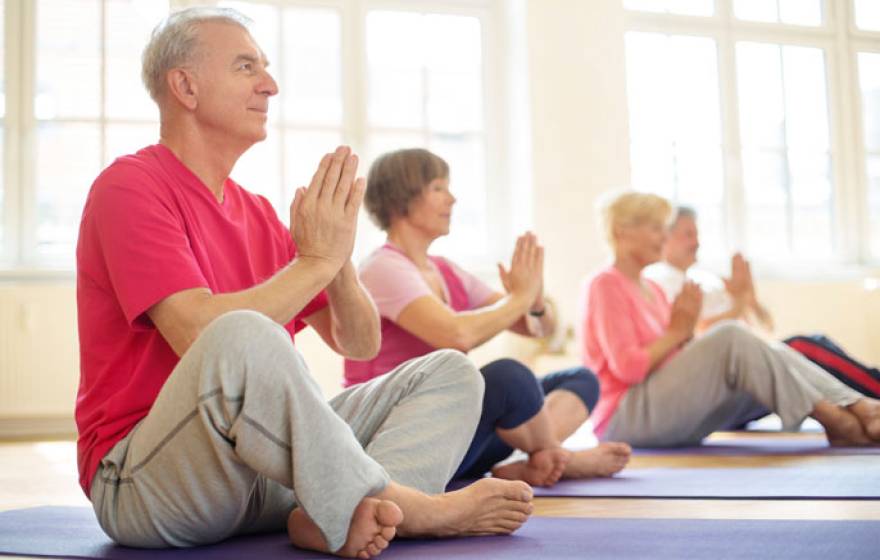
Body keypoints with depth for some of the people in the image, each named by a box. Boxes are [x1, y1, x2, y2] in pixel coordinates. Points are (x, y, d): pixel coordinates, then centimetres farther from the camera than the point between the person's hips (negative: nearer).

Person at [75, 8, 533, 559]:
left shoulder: (259, 213, 15)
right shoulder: (130, 185, -7)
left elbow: (360, 343, 12)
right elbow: (201, 336, -23)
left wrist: (339, 258, -8)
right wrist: (316, 259, -13)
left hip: (262, 473, 8)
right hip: (140, 479, -7)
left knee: (450, 372, -1)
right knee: (243, 335, -38)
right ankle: (403, 506, -21)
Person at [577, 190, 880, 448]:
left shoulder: (651, 289, 19)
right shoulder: (606, 285, -9)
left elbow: (675, 355, 15)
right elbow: (627, 367, -19)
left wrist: (686, 331, -3)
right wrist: (676, 332, -10)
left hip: (666, 412, 9)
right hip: (623, 419, -9)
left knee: (769, 357, -9)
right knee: (730, 336, -25)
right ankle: (836, 420, -22)